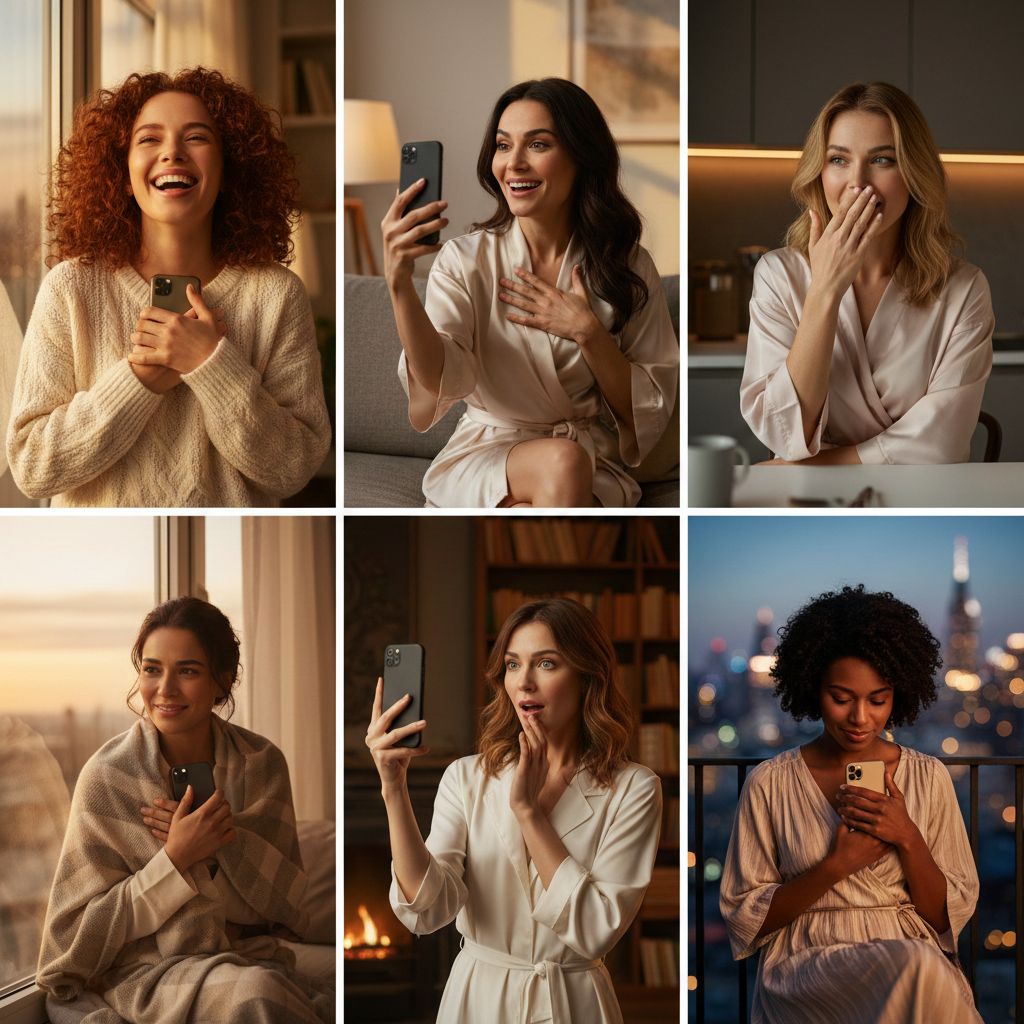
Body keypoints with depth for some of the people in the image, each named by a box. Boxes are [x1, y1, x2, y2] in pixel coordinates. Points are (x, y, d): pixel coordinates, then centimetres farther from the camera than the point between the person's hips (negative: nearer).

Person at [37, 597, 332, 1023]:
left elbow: (284, 901, 2)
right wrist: (175, 859, -18)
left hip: (251, 955, 3)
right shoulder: (107, 776, -7)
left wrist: (224, 841, -16)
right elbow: (83, 932, -5)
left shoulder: (262, 763, 2)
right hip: (144, 972, -2)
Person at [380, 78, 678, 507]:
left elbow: (650, 411, 2)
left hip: (595, 464, 0)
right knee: (561, 461, -33)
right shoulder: (464, 259, 0)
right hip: (484, 457, 0)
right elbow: (439, 383, -17)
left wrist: (588, 333, -12)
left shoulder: (629, 266, 3)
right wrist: (399, 282, -31)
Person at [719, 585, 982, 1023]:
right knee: (917, 967, -35)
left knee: (925, 970, -36)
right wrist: (836, 866, -12)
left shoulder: (929, 777, 8)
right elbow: (743, 920, 1)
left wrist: (908, 840, -11)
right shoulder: (770, 783, 2)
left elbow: (950, 917, 7)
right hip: (805, 969, -2)